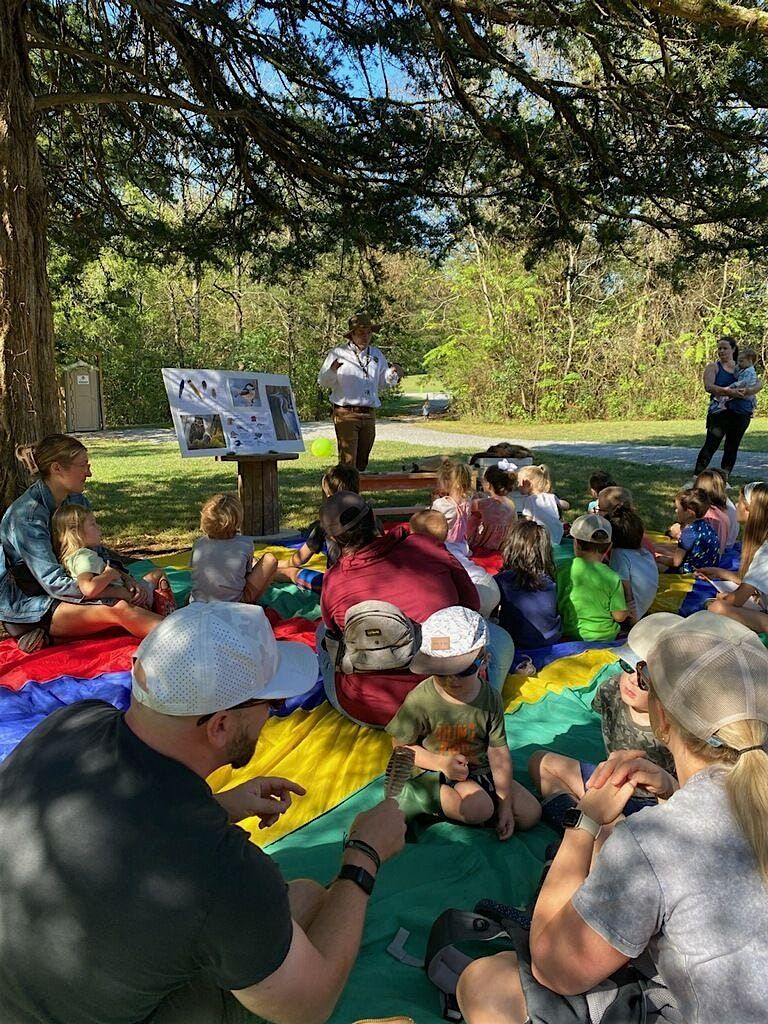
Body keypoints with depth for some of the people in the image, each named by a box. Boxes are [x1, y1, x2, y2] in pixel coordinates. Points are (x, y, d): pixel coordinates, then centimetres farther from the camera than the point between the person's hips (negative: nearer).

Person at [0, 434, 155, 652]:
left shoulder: (76, 501, 2)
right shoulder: (27, 515, -23)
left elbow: (98, 551, 9)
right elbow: (55, 584, -27)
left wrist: (126, 578, -11)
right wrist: (121, 592, -25)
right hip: (23, 607, -9)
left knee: (138, 602, -12)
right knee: (118, 608, -30)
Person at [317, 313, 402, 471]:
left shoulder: (377, 354, 16)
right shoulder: (338, 353, 1)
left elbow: (382, 382, 23)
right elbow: (322, 382, -3)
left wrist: (393, 373, 2)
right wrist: (332, 370, -24)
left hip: (369, 414, 5)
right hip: (346, 414, -5)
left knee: (362, 461, 12)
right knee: (348, 460, -12)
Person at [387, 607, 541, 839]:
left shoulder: (490, 699, -12)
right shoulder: (420, 700, -22)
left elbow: (499, 754, -8)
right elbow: (401, 746, -10)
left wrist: (505, 805, -8)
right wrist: (440, 762, -22)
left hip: (480, 769, 5)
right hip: (436, 772, -5)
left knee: (531, 814, 0)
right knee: (479, 808, -30)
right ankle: (421, 798, -9)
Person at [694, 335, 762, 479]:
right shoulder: (713, 367, 4)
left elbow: (759, 384, 4)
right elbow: (708, 387, -13)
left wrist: (749, 390, -19)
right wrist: (729, 392, -27)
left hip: (742, 413, 4)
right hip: (720, 411, -4)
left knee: (732, 447, 7)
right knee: (711, 445, -11)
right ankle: (696, 477, -10)